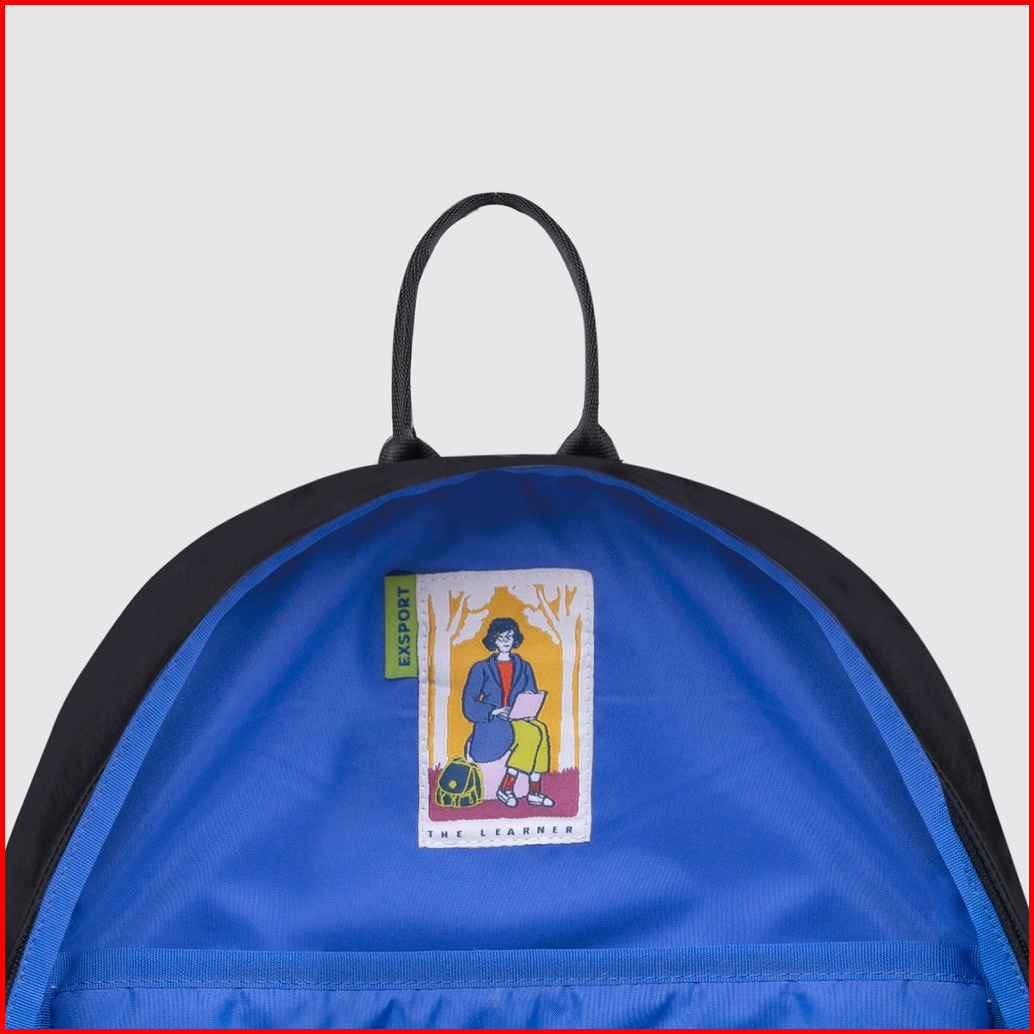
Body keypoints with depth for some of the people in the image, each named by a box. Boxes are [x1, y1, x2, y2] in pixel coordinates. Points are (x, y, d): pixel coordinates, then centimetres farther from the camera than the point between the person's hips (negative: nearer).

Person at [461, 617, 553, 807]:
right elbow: (469, 705, -1)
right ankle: (505, 788, -25)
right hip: (490, 726, -4)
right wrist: (495, 711, -17)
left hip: (520, 721, 4)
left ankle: (535, 792, -29)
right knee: (532, 734, -33)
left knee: (541, 730, -32)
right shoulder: (481, 669, 7)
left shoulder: (524, 667, 17)